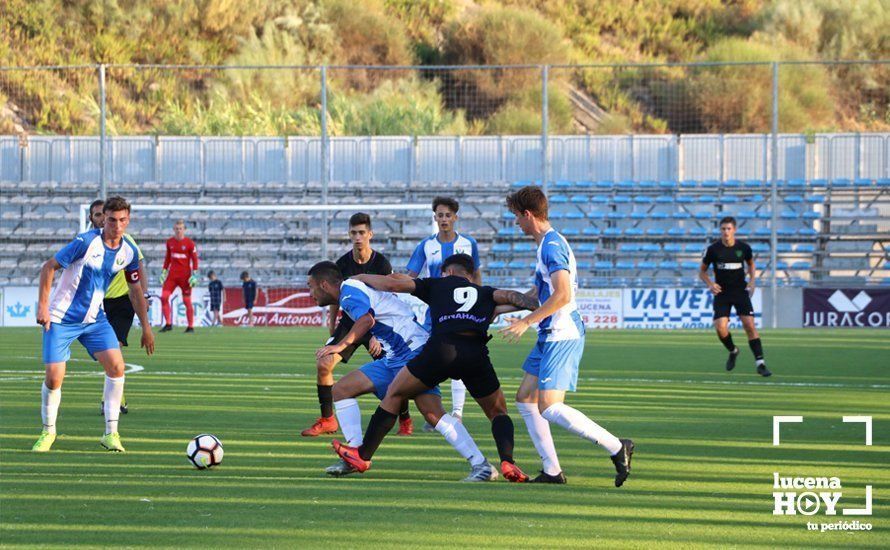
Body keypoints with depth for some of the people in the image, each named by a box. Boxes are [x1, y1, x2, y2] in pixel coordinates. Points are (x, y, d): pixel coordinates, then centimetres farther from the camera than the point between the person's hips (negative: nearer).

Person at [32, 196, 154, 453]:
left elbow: (136, 290, 14)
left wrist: (146, 328, 14)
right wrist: (43, 305, -18)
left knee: (116, 366, -14)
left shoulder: (129, 252, -1)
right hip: (61, 318, -4)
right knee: (54, 377, -9)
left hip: (94, 319, 4)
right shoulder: (86, 242, -19)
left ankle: (111, 432, -4)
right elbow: (49, 267, -13)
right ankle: (48, 431, 15)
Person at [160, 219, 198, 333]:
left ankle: (191, 326, 7)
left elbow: (195, 259, -3)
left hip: (185, 276, -4)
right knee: (164, 297, -9)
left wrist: (194, 274, -10)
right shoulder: (170, 242, 8)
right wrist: (164, 271, 13)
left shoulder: (189, 243, -4)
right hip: (172, 275, 4)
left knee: (187, 301, -1)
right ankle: (168, 324, -4)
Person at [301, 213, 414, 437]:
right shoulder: (342, 264, -4)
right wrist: (332, 327, 9)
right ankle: (327, 420, -4)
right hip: (349, 322, 3)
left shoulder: (382, 264, -12)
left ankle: (405, 420, 13)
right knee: (323, 364, -16)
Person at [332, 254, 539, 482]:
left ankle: (363, 456, 19)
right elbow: (509, 297, 11)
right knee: (498, 412, 20)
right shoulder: (485, 293, 30)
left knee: (394, 394, 18)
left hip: (442, 348, -1)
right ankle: (507, 462, -5)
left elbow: (393, 285, 23)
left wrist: (362, 277, 38)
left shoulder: (437, 284, 27)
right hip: (477, 352, 1)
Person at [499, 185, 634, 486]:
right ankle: (552, 471, 10)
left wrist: (526, 322, -21)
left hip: (562, 335, -11)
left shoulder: (552, 246, -16)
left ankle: (617, 447, -11)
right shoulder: (546, 244, 17)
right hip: (551, 335, 11)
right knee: (525, 398, 10)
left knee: (549, 408, -15)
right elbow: (538, 292, 28)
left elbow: (562, 295, -26)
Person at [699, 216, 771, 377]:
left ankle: (760, 363, -8)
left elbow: (751, 264, 17)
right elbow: (702, 271, 5)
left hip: (741, 291, 0)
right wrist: (710, 284, -13)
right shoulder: (713, 249, -6)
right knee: (720, 328, -13)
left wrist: (751, 281, 1)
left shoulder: (743, 247, -3)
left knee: (750, 325, -12)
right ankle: (733, 351, 19)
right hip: (722, 293, 0)